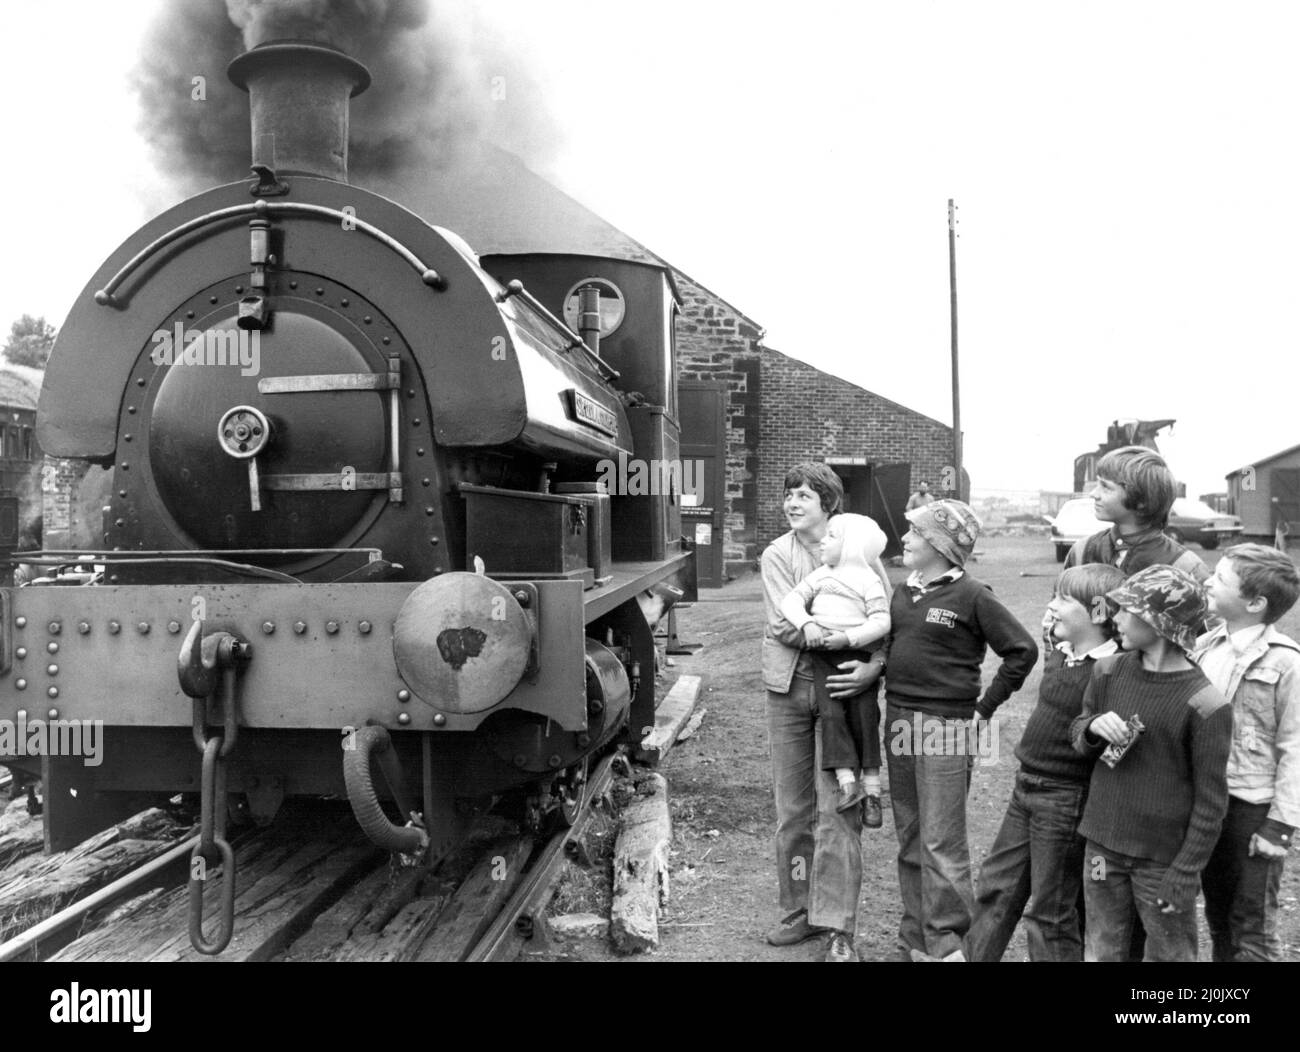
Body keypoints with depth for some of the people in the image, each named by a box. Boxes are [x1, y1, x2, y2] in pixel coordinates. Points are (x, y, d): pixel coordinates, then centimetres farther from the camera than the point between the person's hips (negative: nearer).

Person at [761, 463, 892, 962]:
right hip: (789, 688, 3)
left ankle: (838, 929, 9)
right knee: (792, 808, 12)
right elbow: (786, 624, -10)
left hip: (841, 687, -3)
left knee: (837, 810, -3)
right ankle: (801, 911, 28)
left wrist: (873, 666, -20)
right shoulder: (777, 554, 3)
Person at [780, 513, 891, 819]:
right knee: (830, 713, -10)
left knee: (863, 716, -1)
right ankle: (847, 780, -10)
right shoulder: (820, 575, 13)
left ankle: (871, 786, 8)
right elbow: (791, 600, 3)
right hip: (823, 656, 3)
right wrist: (806, 624, -16)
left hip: (858, 655, -3)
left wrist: (848, 637, -19)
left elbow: (881, 622, -8)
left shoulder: (868, 580, 1)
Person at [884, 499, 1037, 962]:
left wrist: (984, 708, -8)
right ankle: (914, 940, 24)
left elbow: (1023, 650, -8)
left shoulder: (971, 596, -9)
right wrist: (892, 706, 10)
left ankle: (944, 944, 9)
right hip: (899, 721, 7)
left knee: (941, 841, -2)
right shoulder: (904, 594, 11)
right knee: (909, 839, 13)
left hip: (946, 727, -7)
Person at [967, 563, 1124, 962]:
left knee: (1049, 912, 8)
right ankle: (975, 955, 34)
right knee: (995, 888, 19)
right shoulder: (1064, 656, 5)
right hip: (1025, 789, 8)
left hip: (1064, 800, -8)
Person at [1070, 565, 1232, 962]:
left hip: (1164, 857, -4)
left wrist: (1185, 873, -11)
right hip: (1103, 845, 4)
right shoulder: (1109, 671, -3)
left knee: (1169, 953, 13)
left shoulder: (1205, 705, -17)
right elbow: (1078, 734, 10)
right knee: (1102, 950, 16)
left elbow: (1210, 801, -11)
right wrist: (1094, 727, -13)